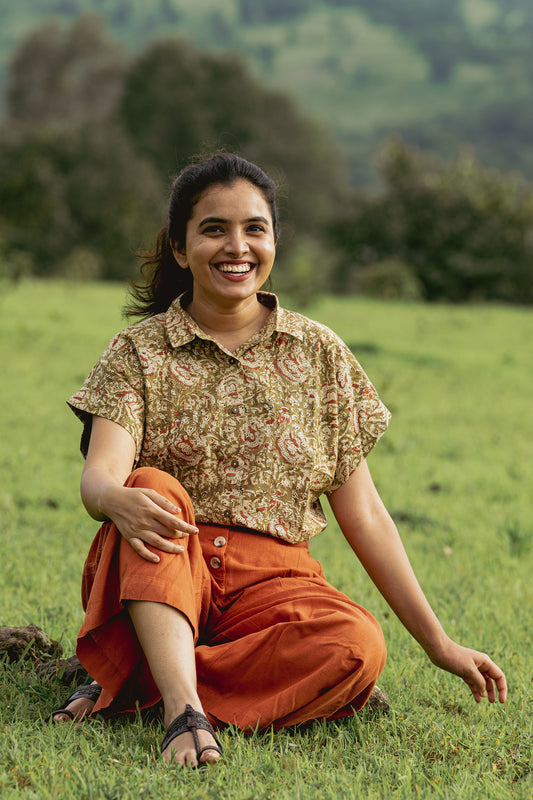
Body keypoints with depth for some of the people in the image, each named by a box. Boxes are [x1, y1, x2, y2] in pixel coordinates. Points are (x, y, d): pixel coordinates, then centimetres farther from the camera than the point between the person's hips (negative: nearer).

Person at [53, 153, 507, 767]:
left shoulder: (318, 353, 9)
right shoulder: (140, 351, 4)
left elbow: (362, 513, 9)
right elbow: (99, 475, -12)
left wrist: (438, 644, 5)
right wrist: (118, 501, -39)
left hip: (270, 583, 2)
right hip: (164, 574, -1)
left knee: (357, 647, -30)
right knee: (154, 487, -32)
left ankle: (134, 685, -22)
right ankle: (185, 709, -44)